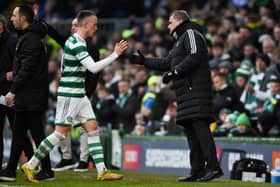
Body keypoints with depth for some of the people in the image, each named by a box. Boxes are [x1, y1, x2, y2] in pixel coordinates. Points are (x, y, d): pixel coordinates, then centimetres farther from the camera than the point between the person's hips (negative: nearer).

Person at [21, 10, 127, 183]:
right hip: (69, 95, -10)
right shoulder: (77, 44, -18)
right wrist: (115, 55, -23)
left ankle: (102, 171, 2)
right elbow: (94, 67, -26)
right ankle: (30, 166, 2)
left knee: (93, 128, 3)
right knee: (61, 133, -7)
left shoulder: (75, 42, 14)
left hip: (79, 95, 10)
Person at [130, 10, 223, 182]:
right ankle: (197, 171, 5)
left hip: (196, 89, -10)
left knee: (200, 126, -18)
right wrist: (143, 61, 30)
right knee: (190, 130, 6)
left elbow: (194, 57, -16)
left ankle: (213, 167, -24)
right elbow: (166, 63, 32)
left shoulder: (191, 34, -1)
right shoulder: (181, 40, 29)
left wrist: (174, 72, -15)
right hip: (186, 93, 10)